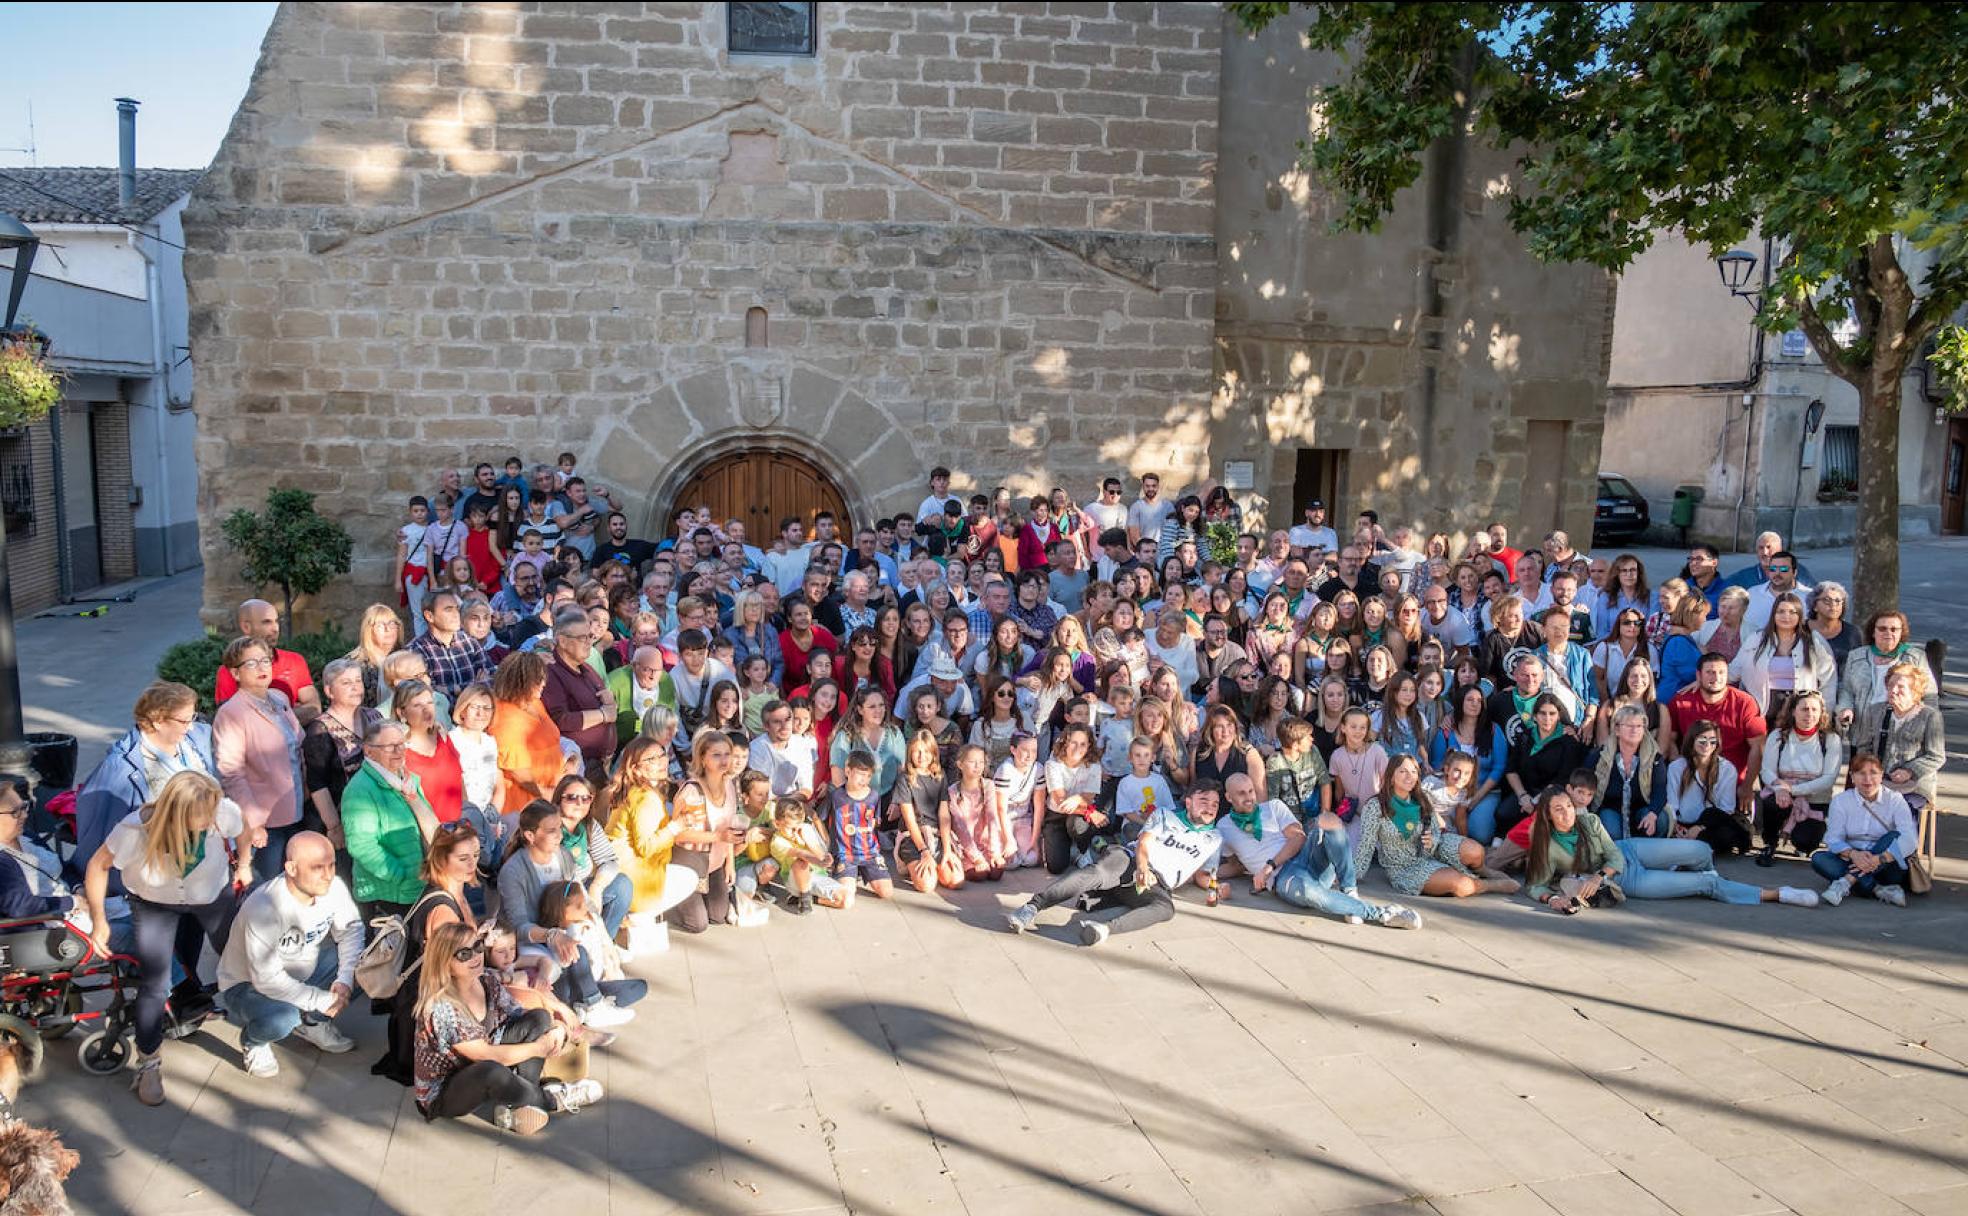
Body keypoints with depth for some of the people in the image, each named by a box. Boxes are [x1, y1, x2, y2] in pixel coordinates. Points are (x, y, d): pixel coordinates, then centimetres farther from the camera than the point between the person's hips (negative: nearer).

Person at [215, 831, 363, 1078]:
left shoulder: (334, 887, -19)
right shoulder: (263, 908, -34)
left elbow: (350, 929, -5)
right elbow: (267, 979, -33)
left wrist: (345, 979, -22)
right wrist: (322, 1000, -29)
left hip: (302, 971, 6)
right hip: (248, 983, -6)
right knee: (281, 1019, -36)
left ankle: (312, 1022, 9)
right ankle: (253, 1041, 2)